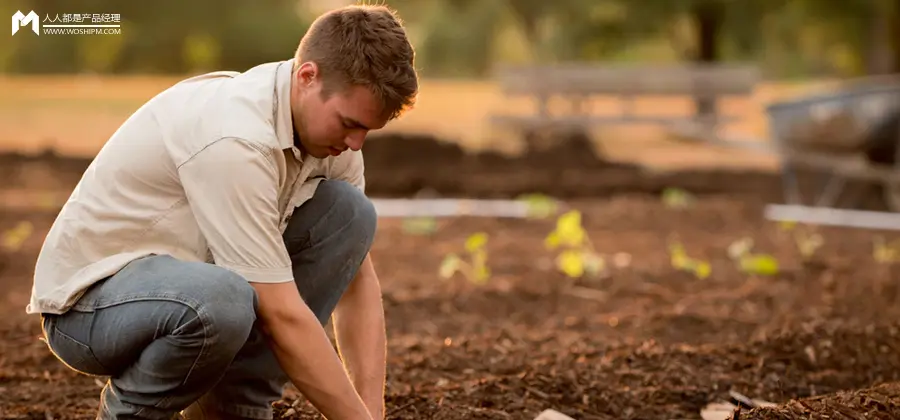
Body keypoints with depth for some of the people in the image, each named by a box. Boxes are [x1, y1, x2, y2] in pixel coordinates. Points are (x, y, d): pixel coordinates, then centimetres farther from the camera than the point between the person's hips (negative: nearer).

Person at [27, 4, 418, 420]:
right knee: (221, 303, -41)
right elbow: (282, 315, -30)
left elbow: (357, 278, 0)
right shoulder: (236, 138, -31)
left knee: (348, 211, -7)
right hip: (88, 296, -8)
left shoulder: (330, 122, -5)